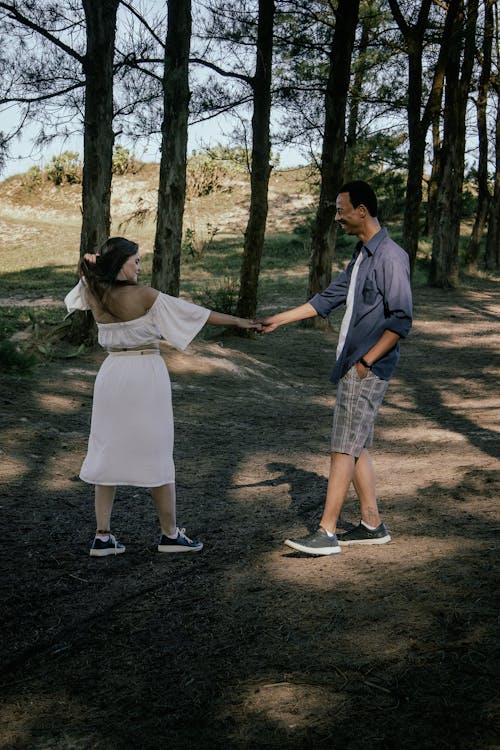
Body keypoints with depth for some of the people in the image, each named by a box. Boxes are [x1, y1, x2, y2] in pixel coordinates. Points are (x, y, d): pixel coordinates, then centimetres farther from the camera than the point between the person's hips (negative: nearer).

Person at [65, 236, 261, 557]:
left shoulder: (94, 295, 3)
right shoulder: (144, 295, -11)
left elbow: (88, 275, 27)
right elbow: (193, 312, -8)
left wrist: (92, 264, 3)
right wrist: (237, 321, 0)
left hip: (112, 372, 5)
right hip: (146, 374, -5)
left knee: (108, 452, 10)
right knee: (156, 454, 4)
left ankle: (103, 536, 9)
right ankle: (170, 534, 13)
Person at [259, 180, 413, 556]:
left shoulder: (390, 256, -15)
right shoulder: (362, 254, 16)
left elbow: (401, 320, -19)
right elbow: (330, 298, 21)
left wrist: (366, 361, -17)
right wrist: (280, 319, 19)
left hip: (368, 369, -9)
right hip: (352, 365, 9)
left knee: (344, 448, -7)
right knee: (357, 446, 12)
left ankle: (326, 533, -3)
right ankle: (373, 524, 20)